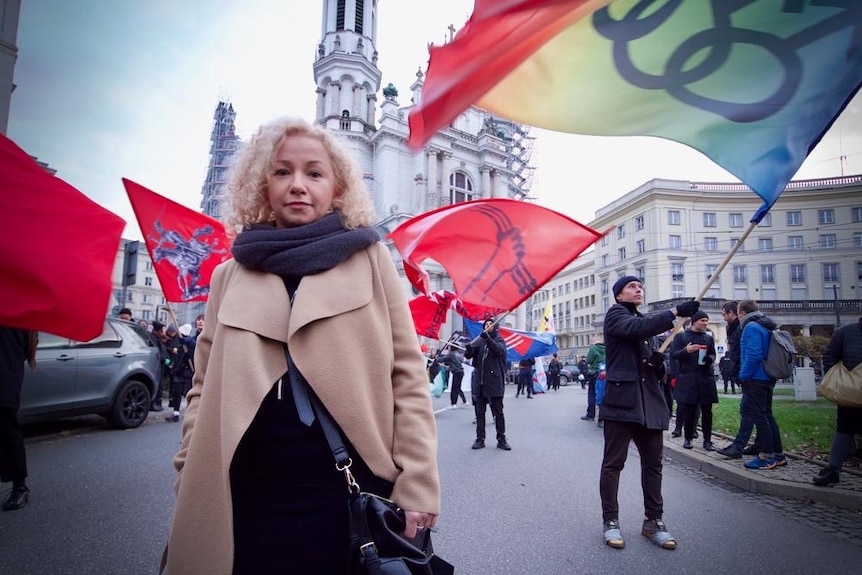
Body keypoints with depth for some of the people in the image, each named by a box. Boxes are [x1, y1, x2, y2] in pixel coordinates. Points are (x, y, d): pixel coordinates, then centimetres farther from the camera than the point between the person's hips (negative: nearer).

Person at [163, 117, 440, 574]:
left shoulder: (370, 260, 2)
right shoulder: (231, 275, 8)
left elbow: (407, 376, -2)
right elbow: (204, 389, 11)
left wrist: (416, 485, -7)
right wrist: (189, 482, 4)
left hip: (353, 492, -1)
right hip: (248, 498, 2)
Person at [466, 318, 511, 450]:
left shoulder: (499, 340, 5)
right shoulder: (479, 341, 12)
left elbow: (499, 350, -17)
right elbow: (468, 355, 2)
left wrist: (487, 338, -30)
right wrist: (469, 348, -21)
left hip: (494, 382, -3)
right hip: (479, 382, 3)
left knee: (498, 412, 0)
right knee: (479, 412, 7)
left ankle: (501, 439, 8)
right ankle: (480, 438, 15)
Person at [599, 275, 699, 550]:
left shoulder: (645, 321, 23)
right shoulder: (615, 314, 0)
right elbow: (635, 329, -22)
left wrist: (658, 363, 0)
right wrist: (675, 312, -25)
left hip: (649, 401, 7)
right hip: (622, 399, -7)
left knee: (653, 462, 9)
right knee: (613, 462, -1)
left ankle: (653, 521, 20)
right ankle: (610, 521, 9)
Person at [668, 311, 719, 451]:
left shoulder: (708, 338, 14)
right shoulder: (681, 336, 2)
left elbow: (713, 354, 21)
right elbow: (672, 355, -3)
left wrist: (710, 358, -4)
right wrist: (685, 350, -22)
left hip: (706, 379, 3)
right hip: (687, 379, -3)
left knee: (707, 411, 3)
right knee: (688, 410, 2)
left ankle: (707, 440, 11)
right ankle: (688, 438, 13)